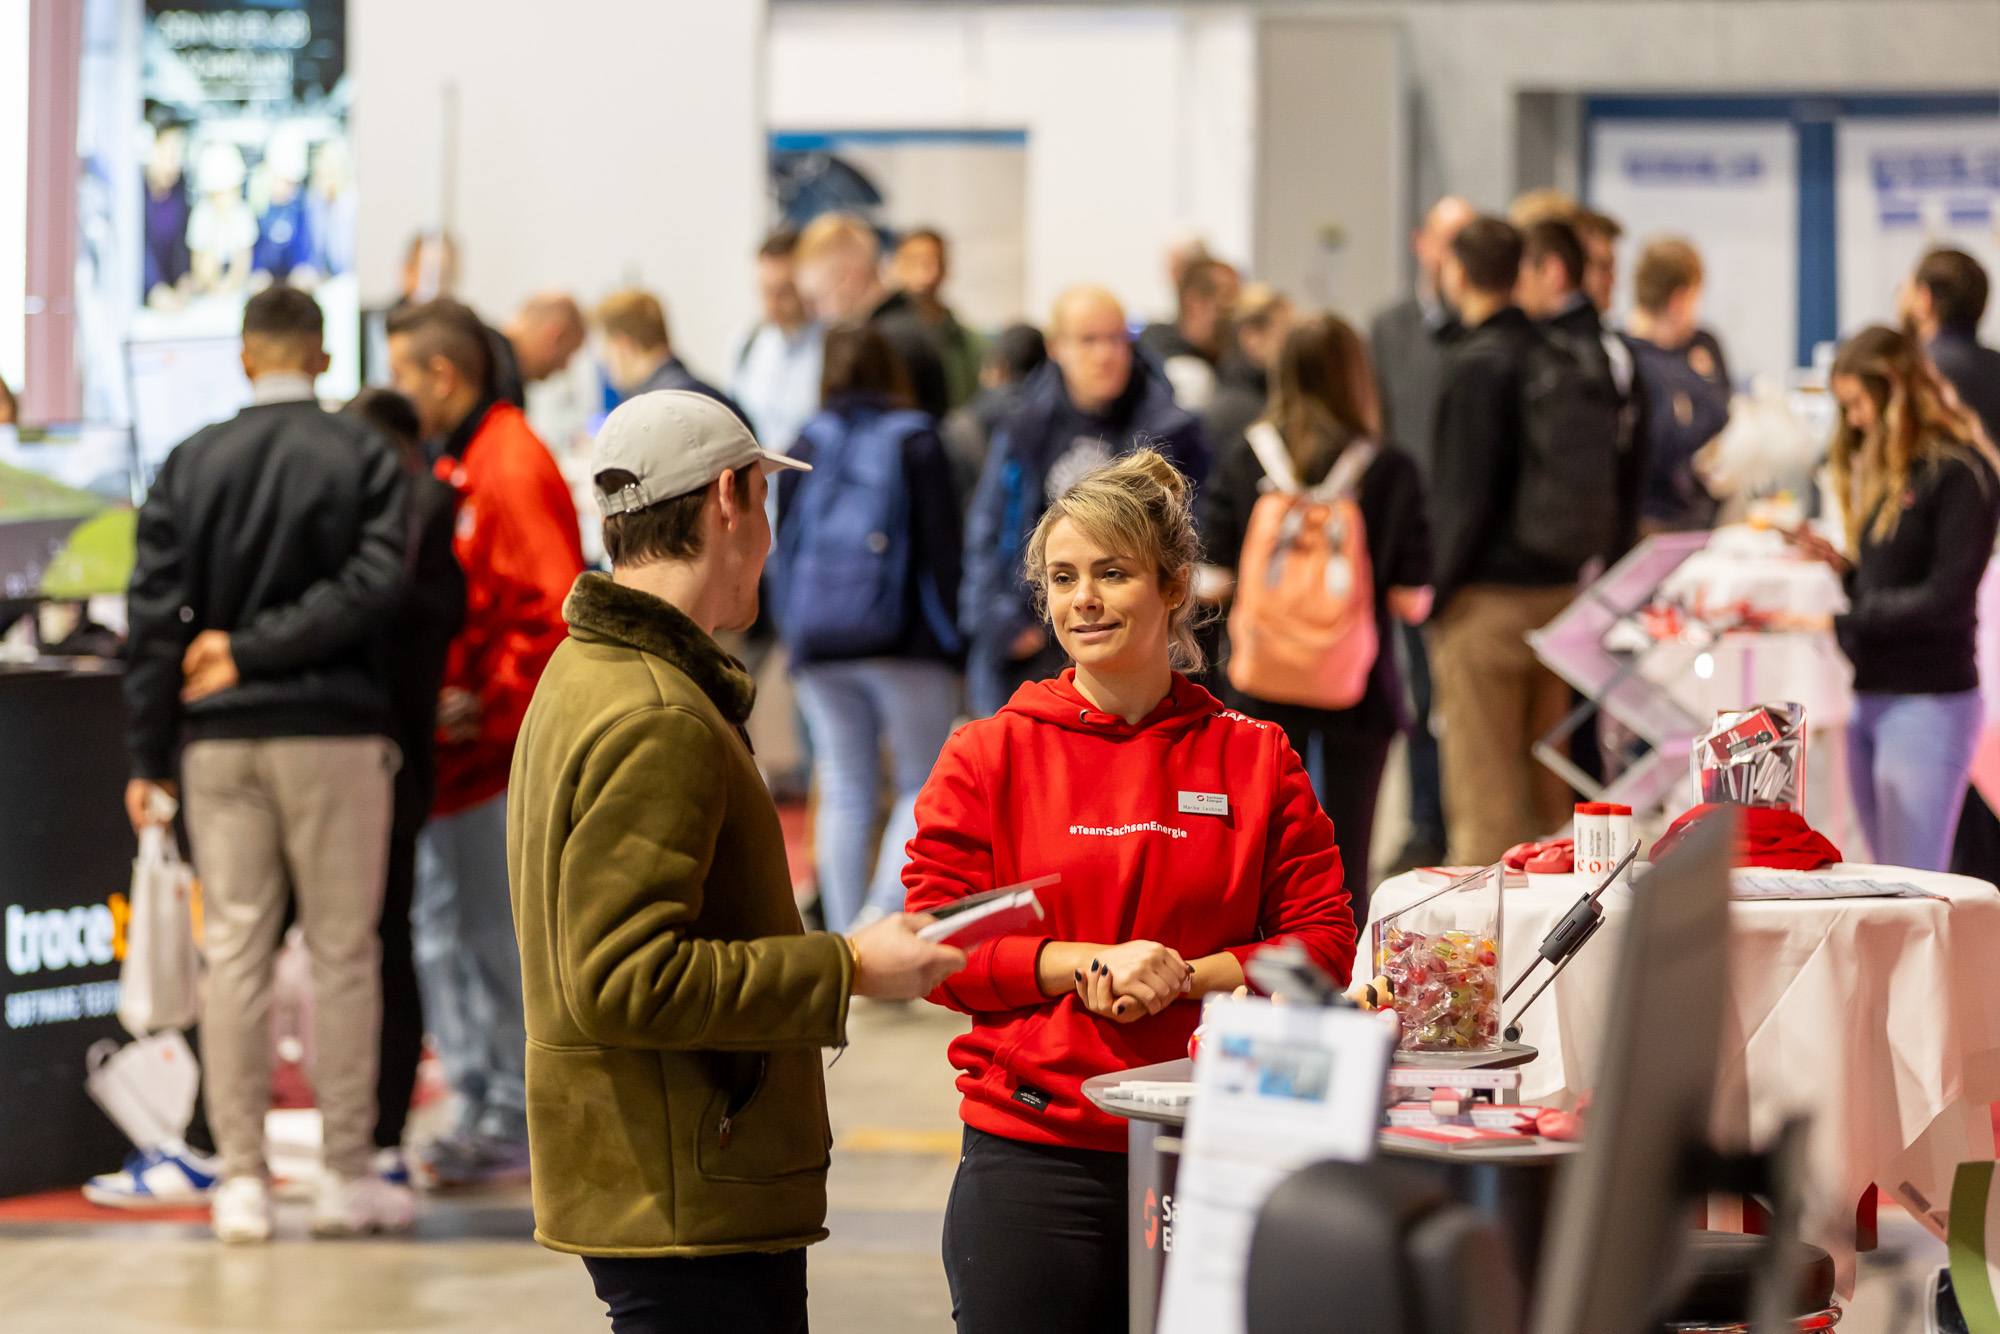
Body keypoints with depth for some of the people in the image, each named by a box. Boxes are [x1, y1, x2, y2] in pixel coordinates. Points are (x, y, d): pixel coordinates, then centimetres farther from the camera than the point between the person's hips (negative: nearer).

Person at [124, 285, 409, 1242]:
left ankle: (241, 1178, 5)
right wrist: (257, 650, -7)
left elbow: (153, 613, 2)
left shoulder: (189, 464, 4)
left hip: (219, 740, 2)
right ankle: (347, 1176, 6)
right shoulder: (363, 456, -3)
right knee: (343, 952, 4)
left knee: (233, 953, 5)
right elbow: (373, 586, -14)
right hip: (333, 731, -2)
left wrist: (147, 755, 5)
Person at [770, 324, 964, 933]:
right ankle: (887, 906, -16)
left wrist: (796, 637, 17)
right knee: (924, 784, 5)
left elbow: (783, 549, 10)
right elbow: (942, 546, -6)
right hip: (905, 643, -3)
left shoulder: (805, 448, 6)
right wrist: (953, 635, 1)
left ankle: (846, 932, 8)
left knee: (845, 792, 9)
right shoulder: (916, 443, -3)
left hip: (820, 648, 3)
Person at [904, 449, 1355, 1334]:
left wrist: (1182, 977, -12)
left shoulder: (1254, 758, 7)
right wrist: (1082, 966, -14)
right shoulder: (988, 756, 5)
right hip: (1032, 1155, -1)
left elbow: (1325, 944, 4)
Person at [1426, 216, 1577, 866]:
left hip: (1488, 594, -7)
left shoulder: (1476, 366, -14)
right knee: (1546, 782, 14)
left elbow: (1467, 492, -15)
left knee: (1484, 794, -3)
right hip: (1557, 585, 7)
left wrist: (1443, 587, -7)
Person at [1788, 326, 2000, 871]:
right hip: (1870, 698, 9)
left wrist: (1837, 623, -16)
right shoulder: (1883, 468, 16)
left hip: (1928, 706, -8)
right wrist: (1841, 565, 2)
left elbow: (1946, 600, -16)